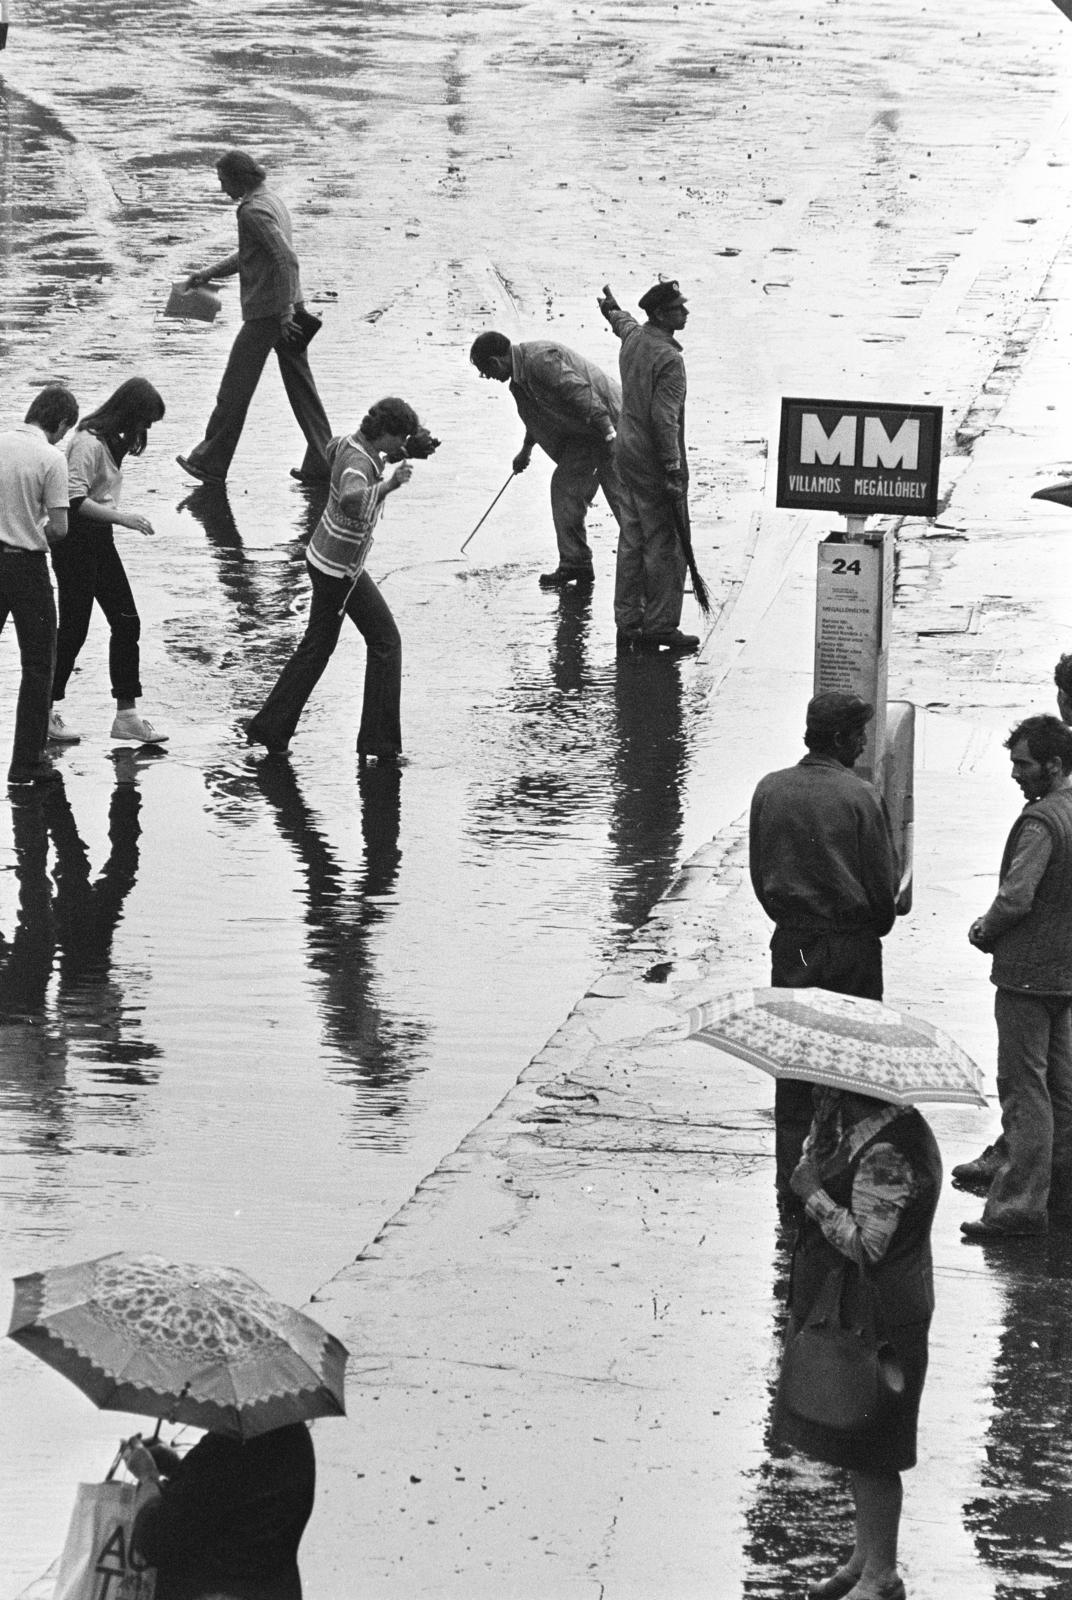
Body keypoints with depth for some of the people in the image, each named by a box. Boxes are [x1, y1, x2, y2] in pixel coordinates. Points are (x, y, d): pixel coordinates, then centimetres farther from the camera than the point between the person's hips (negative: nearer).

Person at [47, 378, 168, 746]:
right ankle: (50, 712, 11)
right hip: (76, 541, -9)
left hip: (99, 540, 9)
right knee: (74, 629, -2)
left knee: (127, 622, 6)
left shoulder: (110, 440, 9)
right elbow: (75, 501, -26)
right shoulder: (89, 443, -20)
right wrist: (122, 518, -27)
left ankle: (126, 715, 9)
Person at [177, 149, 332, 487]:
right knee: (301, 387, 10)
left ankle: (211, 463, 11)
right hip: (289, 307, 10)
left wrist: (284, 313, -25)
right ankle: (321, 462, 8)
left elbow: (286, 258, -26)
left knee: (235, 389, 2)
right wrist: (207, 274, 27)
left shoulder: (254, 211, -17)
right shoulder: (272, 201, 15)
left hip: (266, 313, -10)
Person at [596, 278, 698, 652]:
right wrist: (673, 470, -24)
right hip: (653, 462, -9)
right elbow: (664, 418, -25)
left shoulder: (634, 337, 7)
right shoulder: (669, 358, -20)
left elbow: (624, 324, 34)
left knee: (632, 540, 13)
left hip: (626, 451, 9)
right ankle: (660, 625, -3)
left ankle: (628, 622, 17)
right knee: (665, 545, -4)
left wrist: (612, 310, 58)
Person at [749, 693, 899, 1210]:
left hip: (790, 944, 4)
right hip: (851, 945, -4)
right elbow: (883, 882, -9)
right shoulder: (860, 797, -15)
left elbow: (758, 873, 6)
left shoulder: (769, 790, -1)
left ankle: (791, 1182, 12)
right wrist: (875, 928, 10)